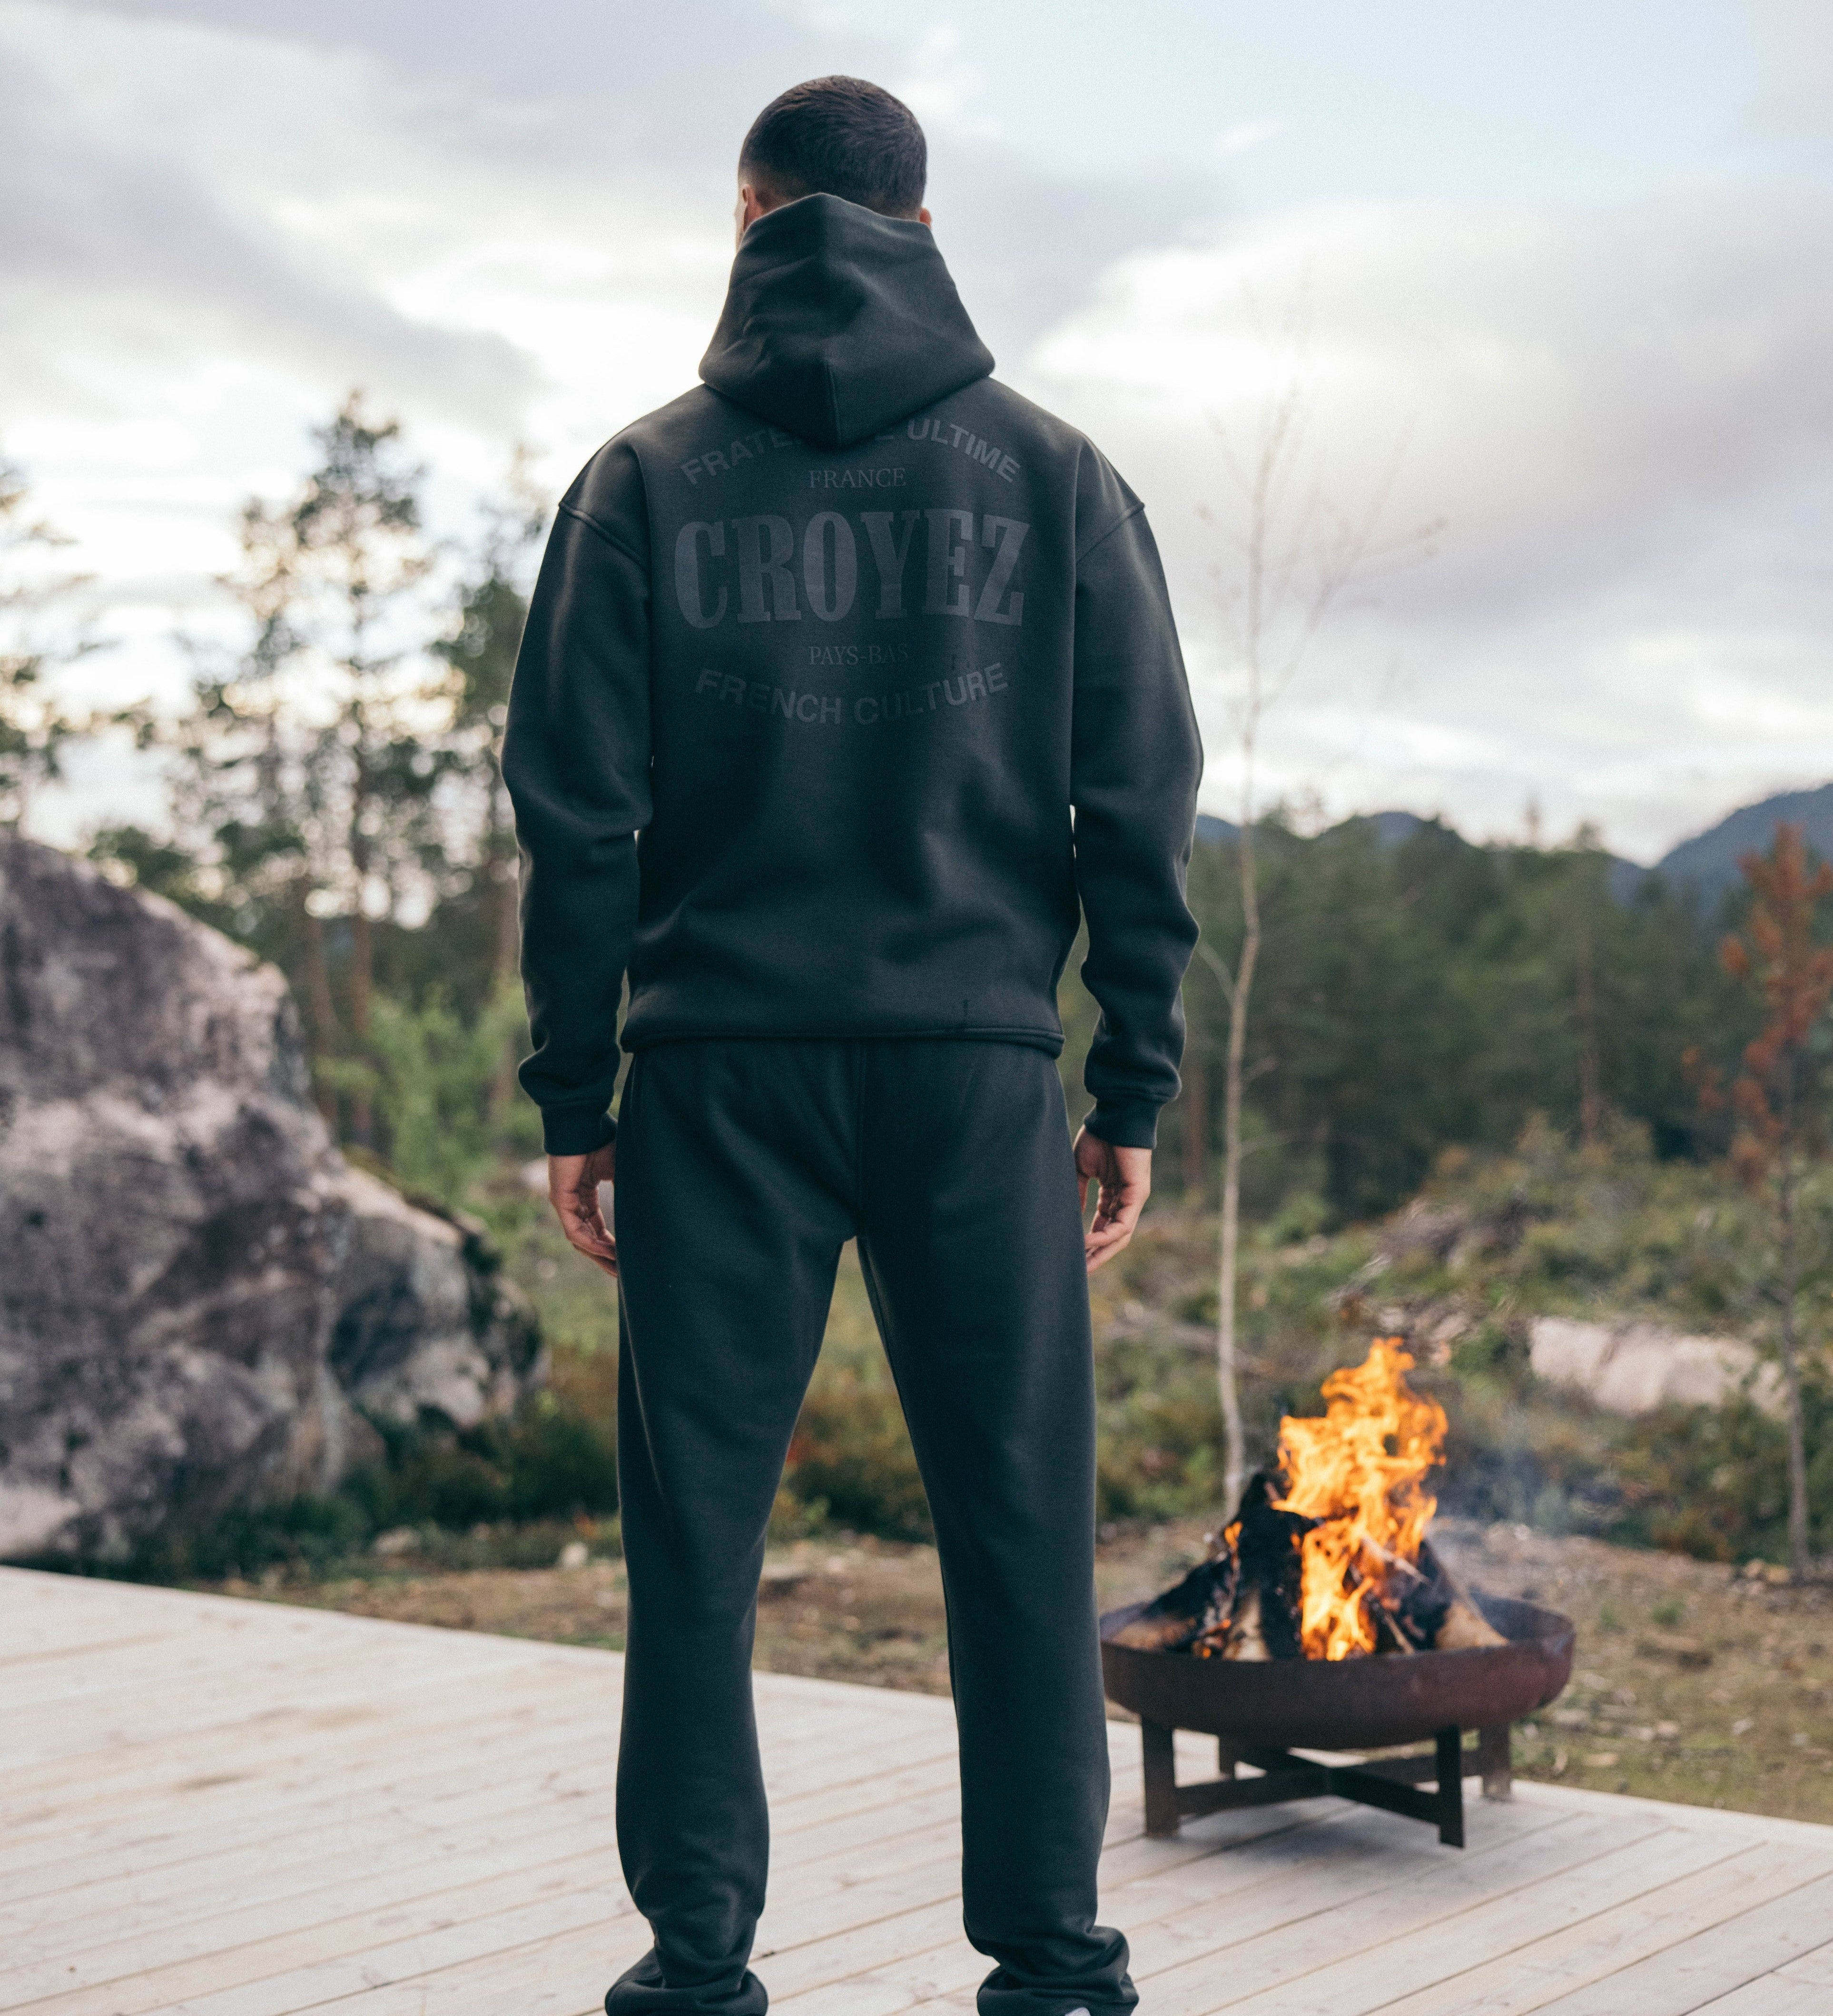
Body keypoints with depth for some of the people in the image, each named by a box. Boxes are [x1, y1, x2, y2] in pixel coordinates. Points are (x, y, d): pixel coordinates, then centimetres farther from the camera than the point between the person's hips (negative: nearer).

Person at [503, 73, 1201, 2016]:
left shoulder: (647, 481, 4)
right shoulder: (1055, 476, 6)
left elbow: (578, 813, 0)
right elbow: (1141, 802, 3)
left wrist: (572, 1095, 5)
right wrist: (1136, 1088, 7)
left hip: (722, 1064, 0)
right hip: (979, 1067, 1)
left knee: (696, 1526, 8)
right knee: (1020, 1527, 7)